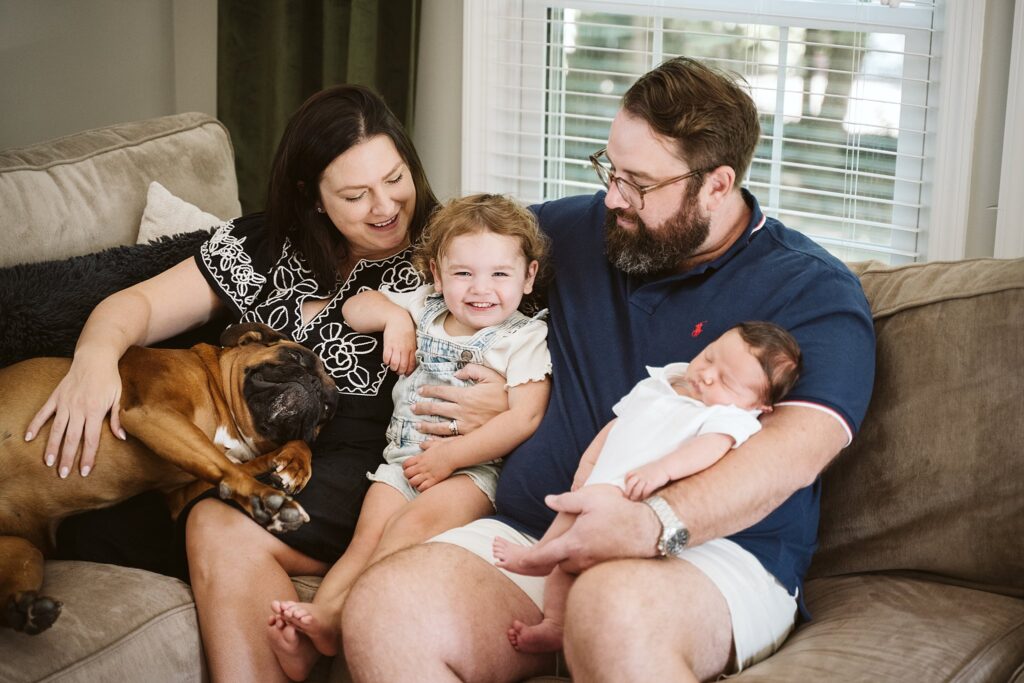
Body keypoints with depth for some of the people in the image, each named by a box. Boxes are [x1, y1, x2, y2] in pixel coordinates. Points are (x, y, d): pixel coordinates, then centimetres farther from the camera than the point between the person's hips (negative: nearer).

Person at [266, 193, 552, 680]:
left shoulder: (525, 338, -2)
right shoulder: (422, 309, 13)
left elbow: (525, 418, -13)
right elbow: (354, 309, 21)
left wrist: (450, 455, -17)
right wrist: (392, 316, -2)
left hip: (473, 467, -4)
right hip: (403, 457, 4)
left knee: (415, 522, -31)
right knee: (368, 535, -17)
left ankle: (337, 616, -38)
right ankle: (305, 640, -32)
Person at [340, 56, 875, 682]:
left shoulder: (814, 290, 1)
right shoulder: (579, 231, 18)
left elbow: (797, 451, -16)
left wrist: (656, 524, -32)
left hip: (716, 548, -4)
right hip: (536, 535, 5)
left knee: (616, 611, -41)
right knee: (381, 607, -26)